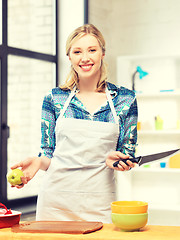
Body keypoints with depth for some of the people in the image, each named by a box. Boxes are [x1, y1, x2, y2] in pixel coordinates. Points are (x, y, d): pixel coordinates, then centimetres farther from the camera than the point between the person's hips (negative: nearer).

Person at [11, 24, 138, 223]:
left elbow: (128, 157, 7)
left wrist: (114, 160, -14)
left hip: (99, 204, 0)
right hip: (55, 200, 1)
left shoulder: (125, 99, 2)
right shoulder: (54, 98, 3)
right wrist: (38, 162, -13)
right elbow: (48, 154, 8)